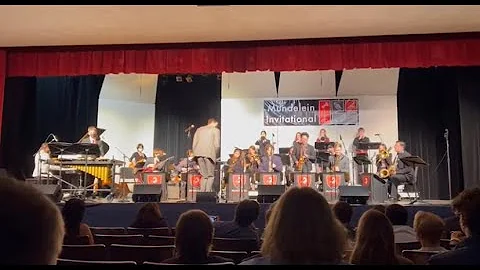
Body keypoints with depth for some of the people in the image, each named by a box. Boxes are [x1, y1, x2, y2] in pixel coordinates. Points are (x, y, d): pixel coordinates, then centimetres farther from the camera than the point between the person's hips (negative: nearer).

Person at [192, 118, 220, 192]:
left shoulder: (199, 129, 20)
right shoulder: (215, 130, 7)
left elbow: (194, 144, 13)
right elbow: (217, 145, -3)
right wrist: (215, 154, 11)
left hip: (199, 154, 4)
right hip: (209, 154, -4)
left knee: (204, 175, 13)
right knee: (210, 176, 5)